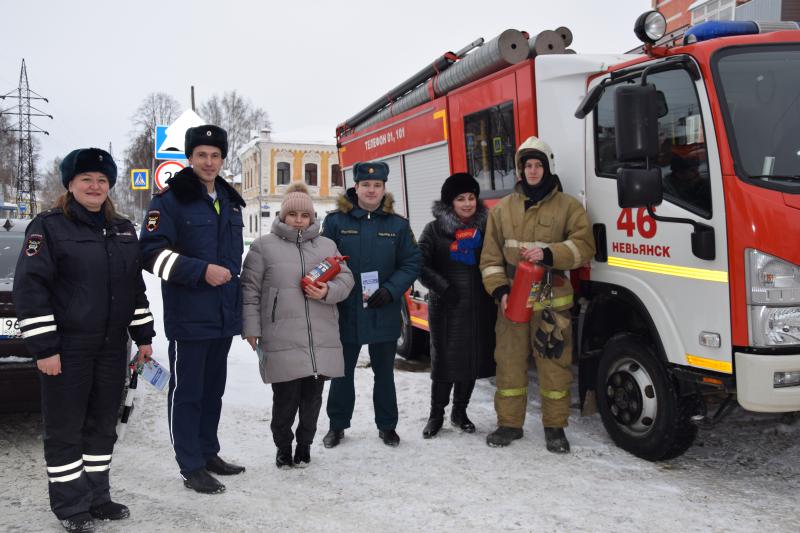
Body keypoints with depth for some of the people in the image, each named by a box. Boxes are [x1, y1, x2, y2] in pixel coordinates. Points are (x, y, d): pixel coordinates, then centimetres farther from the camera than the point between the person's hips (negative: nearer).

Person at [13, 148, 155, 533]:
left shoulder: (123, 230, 12)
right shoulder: (49, 227, -7)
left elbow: (136, 287, 18)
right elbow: (29, 287, -12)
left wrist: (143, 336, 14)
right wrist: (44, 347, -16)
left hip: (112, 347, 6)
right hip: (67, 349, -6)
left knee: (103, 425, 13)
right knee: (65, 430, 4)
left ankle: (97, 497, 27)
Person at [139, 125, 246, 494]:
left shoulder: (230, 201, 15)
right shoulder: (171, 199, -7)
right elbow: (152, 252, -15)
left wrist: (237, 299, 22)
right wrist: (201, 270, -21)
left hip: (224, 315, 7)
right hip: (188, 316, -7)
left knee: (213, 389, 16)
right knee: (186, 392, 2)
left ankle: (208, 452, 29)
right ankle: (191, 467, 11)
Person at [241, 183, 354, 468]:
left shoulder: (327, 245, 15)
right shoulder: (264, 245, 5)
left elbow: (345, 278, 13)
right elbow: (250, 289, 3)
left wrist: (328, 291, -8)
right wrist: (251, 328, -3)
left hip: (321, 339, 3)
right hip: (282, 340, -3)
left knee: (312, 396, 9)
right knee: (286, 397, -1)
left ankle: (304, 444, 31)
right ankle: (283, 446, 24)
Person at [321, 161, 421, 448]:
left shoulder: (398, 225, 2)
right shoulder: (336, 221, -2)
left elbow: (411, 263, 0)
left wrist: (390, 291, -14)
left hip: (384, 314, 1)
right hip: (345, 313, -1)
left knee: (384, 372, 14)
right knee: (342, 372, 13)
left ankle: (387, 426, 29)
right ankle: (337, 425, 29)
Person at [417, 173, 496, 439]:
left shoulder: (485, 227, 8)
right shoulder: (435, 229, 0)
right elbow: (420, 264, -6)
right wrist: (442, 287, -16)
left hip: (479, 307, 3)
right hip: (446, 307, -3)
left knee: (473, 359, 10)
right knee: (445, 360, 2)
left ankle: (460, 411, 28)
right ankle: (436, 414, 18)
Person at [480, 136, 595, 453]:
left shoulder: (568, 206, 3)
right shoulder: (503, 208, 10)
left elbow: (584, 245, -5)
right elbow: (491, 256, 8)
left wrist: (549, 254, -20)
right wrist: (499, 289, -5)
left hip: (552, 302, -2)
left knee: (554, 363, 2)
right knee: (509, 361, 7)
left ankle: (554, 427, 17)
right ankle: (509, 423, 21)